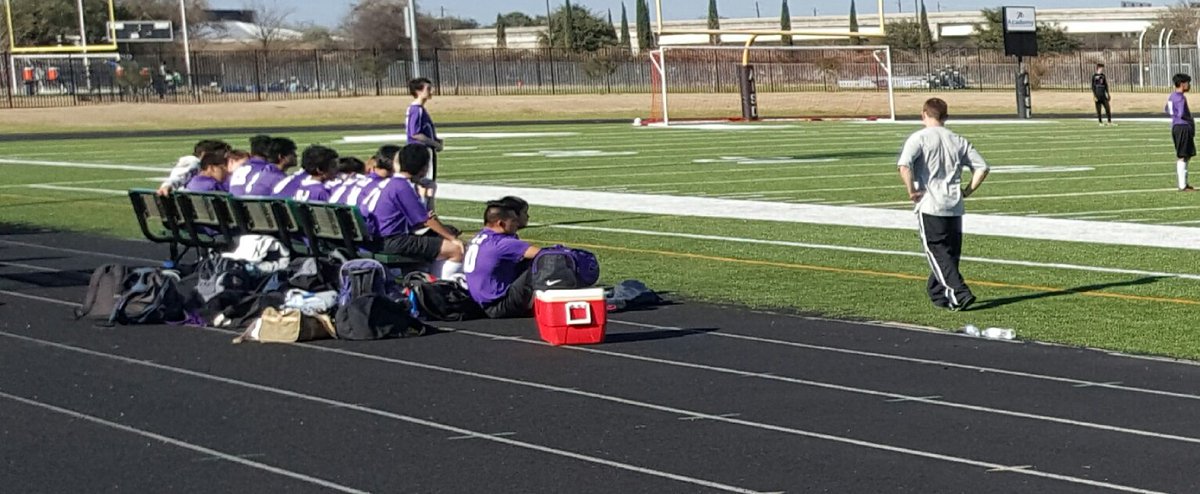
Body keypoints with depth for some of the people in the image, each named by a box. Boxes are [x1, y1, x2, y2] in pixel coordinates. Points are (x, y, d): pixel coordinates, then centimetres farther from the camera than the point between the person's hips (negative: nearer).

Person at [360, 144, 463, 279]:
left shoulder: (388, 182, 14)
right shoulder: (403, 187, -14)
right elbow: (427, 220, -11)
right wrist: (453, 238, -2)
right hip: (392, 242, -10)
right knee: (456, 250, -15)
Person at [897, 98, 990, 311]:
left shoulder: (919, 138, -5)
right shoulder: (958, 141, 10)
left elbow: (904, 166, -21)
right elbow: (982, 168, 6)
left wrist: (912, 191, -10)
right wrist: (967, 191, 11)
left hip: (930, 205, -5)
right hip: (955, 206, 5)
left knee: (938, 252, -3)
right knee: (950, 252, 15)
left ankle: (959, 293, -16)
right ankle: (939, 294, 23)